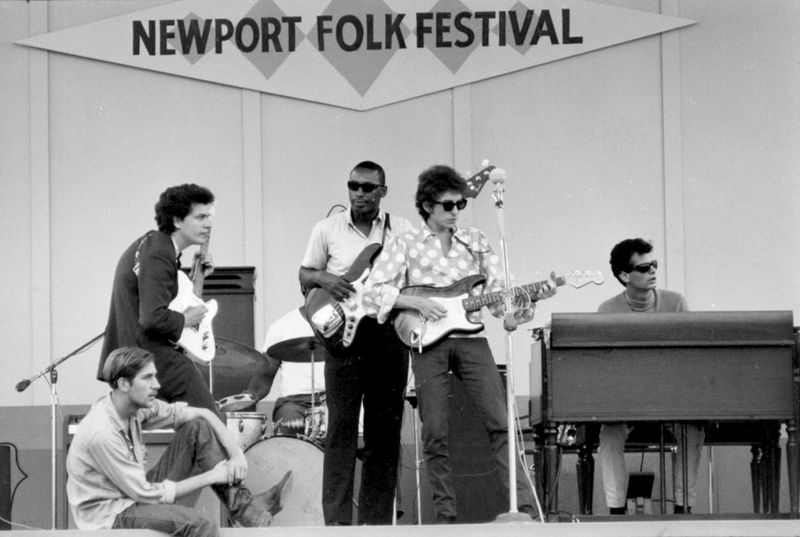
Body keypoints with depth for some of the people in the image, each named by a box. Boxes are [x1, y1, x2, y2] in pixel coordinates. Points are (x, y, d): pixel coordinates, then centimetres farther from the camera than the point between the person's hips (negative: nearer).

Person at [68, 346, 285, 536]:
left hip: (137, 492, 9)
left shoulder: (137, 406, -5)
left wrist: (236, 454, -13)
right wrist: (210, 477, -19)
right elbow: (146, 494, -24)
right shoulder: (102, 434, -29)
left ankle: (243, 506, -7)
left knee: (199, 428, -2)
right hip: (109, 515, -9)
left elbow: (203, 414, 4)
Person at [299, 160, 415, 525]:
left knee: (385, 429, 4)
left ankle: (377, 518, 11)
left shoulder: (401, 230, 8)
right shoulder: (328, 229, 6)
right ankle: (337, 519, -4)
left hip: (389, 332, 2)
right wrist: (323, 279, -9)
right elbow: (304, 276, 13)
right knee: (342, 426, -6)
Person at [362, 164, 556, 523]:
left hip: (470, 337, 2)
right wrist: (416, 303, -13)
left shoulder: (475, 242, 12)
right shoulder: (407, 245, 4)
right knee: (435, 434, -2)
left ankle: (524, 507, -11)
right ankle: (446, 516, 4)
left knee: (500, 423, -9)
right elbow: (372, 292, -3)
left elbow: (498, 296, 10)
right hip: (428, 343, -2)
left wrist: (528, 297, -9)